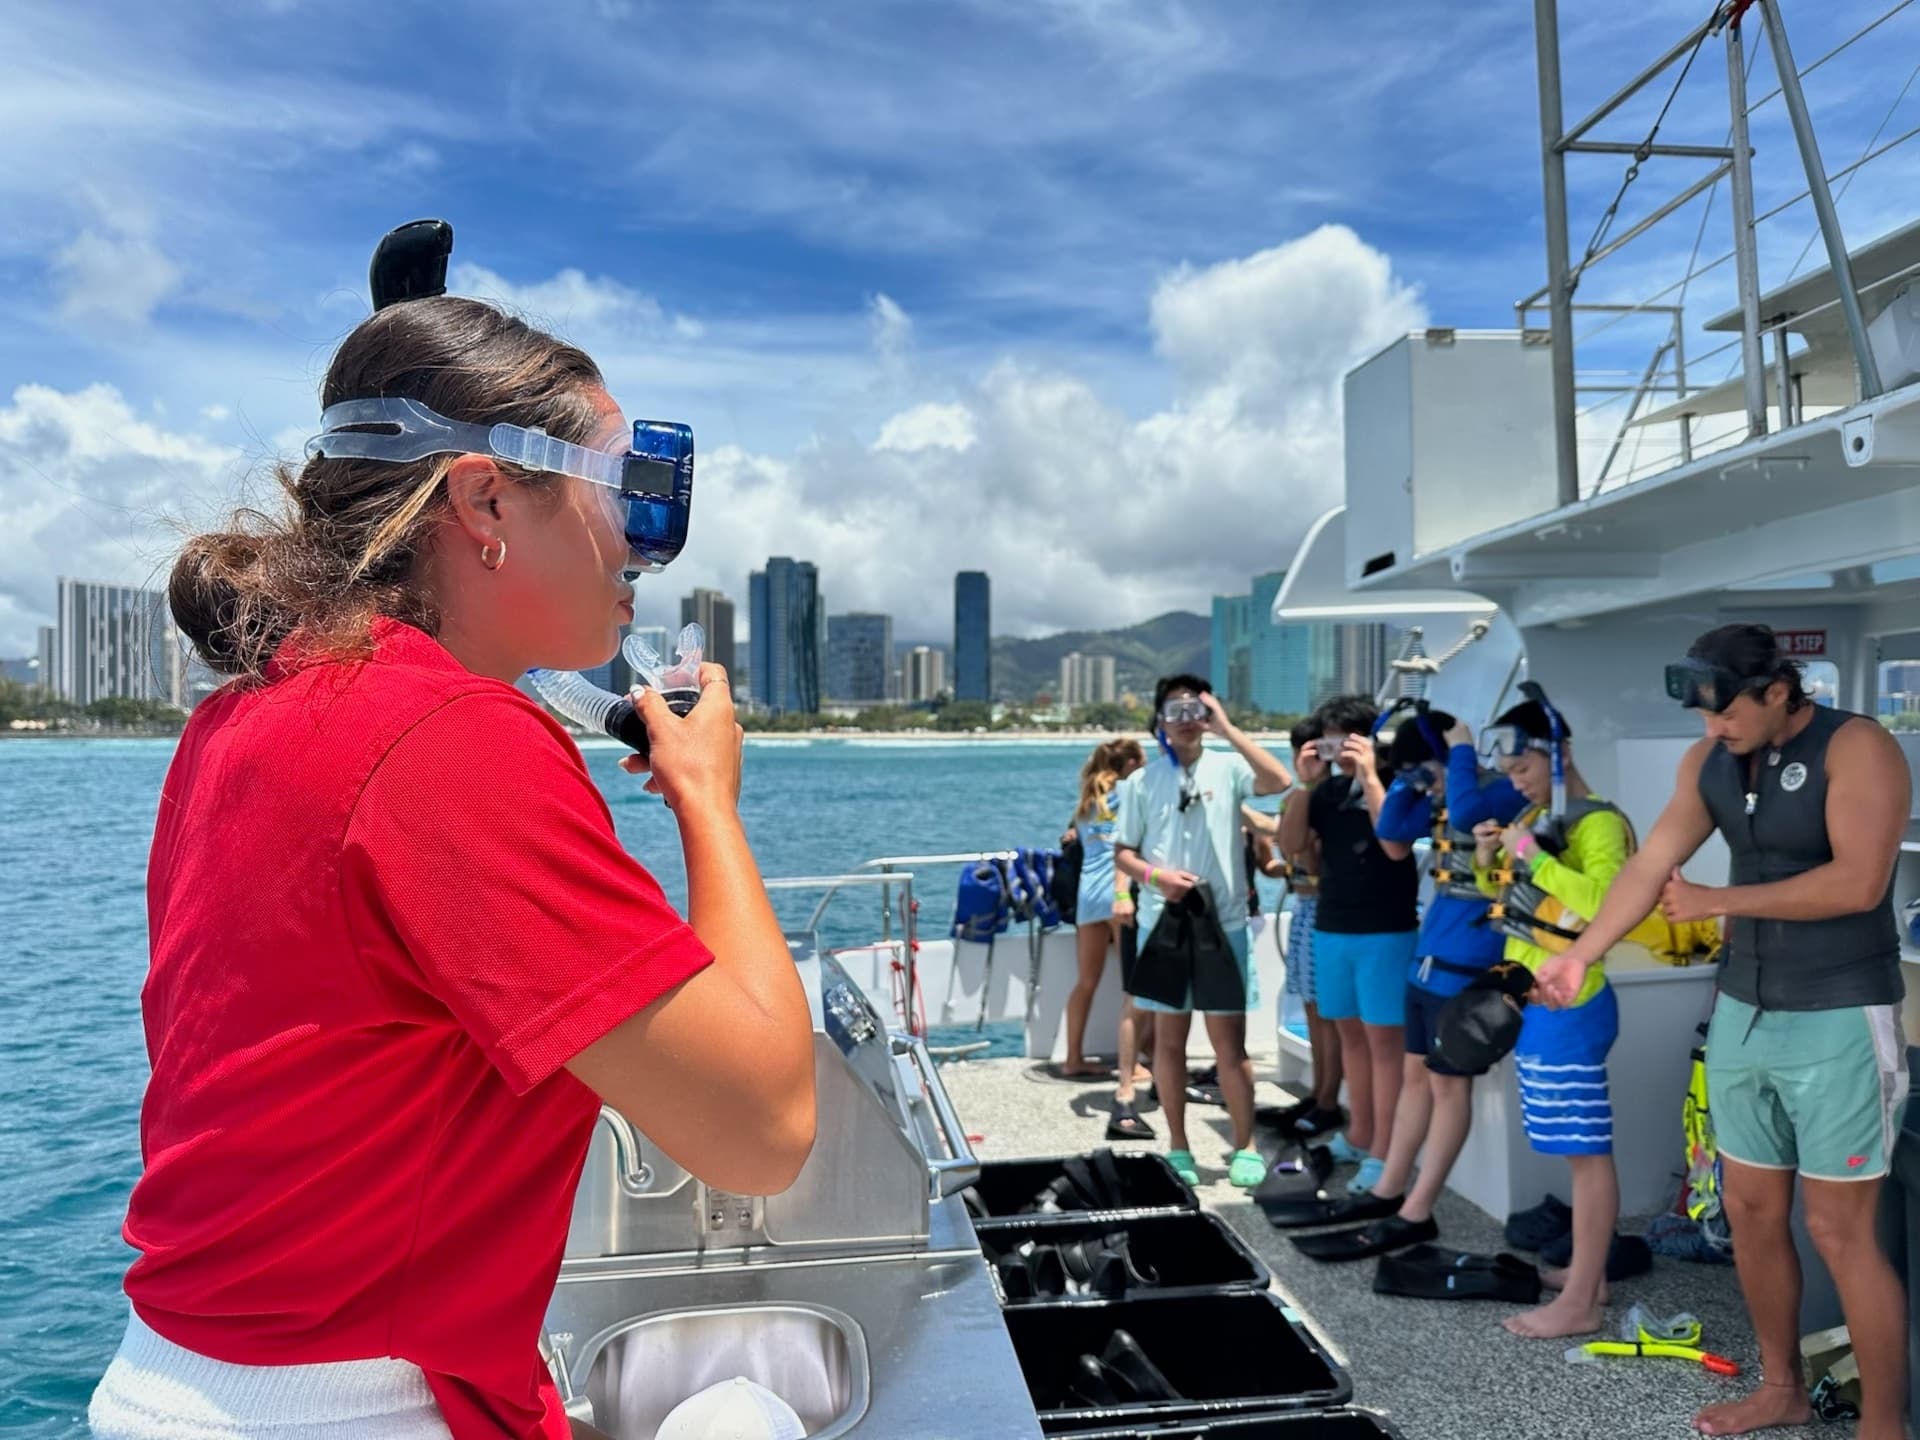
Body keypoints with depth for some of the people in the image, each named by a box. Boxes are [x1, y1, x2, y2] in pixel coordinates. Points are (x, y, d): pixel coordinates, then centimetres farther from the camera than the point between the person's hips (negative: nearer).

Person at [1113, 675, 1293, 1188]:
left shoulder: (1227, 767, -1)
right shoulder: (1143, 781, 4)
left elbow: (1280, 781, -20)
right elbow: (1122, 853, 6)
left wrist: (1228, 730, -19)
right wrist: (1156, 876, -14)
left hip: (1223, 924, -2)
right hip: (1163, 924, 2)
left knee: (1230, 1043, 3)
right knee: (1169, 1039, 9)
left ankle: (1244, 1147, 17)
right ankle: (1178, 1148, 20)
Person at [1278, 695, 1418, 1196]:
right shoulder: (1329, 789, 7)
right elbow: (1291, 845, 2)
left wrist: (1370, 777, -22)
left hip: (1386, 932, -6)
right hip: (1331, 928, 6)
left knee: (1383, 1039, -3)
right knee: (1350, 1034, 15)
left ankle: (1382, 1154, 1)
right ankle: (1358, 1136, 26)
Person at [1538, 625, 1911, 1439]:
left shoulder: (1856, 748, -14)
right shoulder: (1709, 761, 4)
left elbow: (1858, 883, -23)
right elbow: (1650, 865, -2)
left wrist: (1720, 901, -15)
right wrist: (1581, 954, -11)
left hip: (1840, 1021, -6)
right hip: (1742, 1013, 6)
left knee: (1841, 1232, 0)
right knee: (1751, 1212, 14)